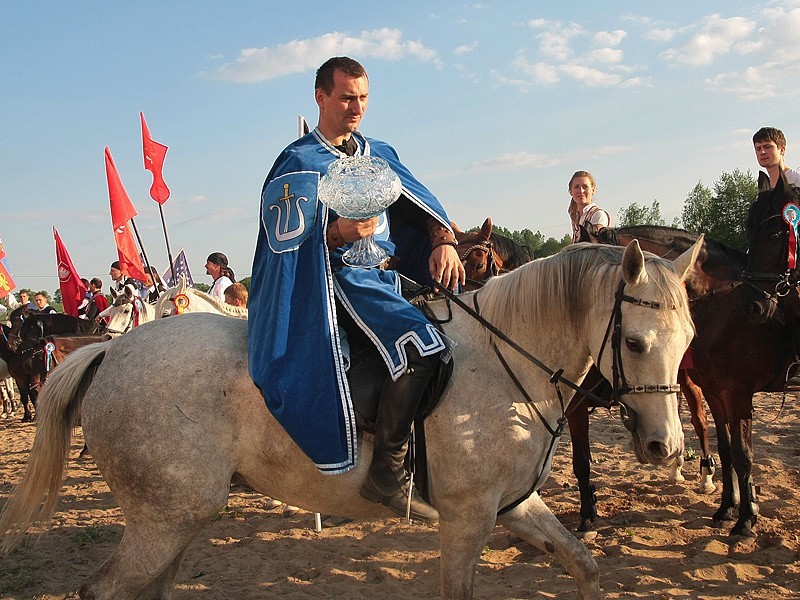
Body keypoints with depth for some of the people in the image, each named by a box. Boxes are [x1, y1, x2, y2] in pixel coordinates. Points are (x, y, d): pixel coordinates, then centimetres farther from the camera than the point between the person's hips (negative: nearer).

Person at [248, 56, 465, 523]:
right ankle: (388, 473, -23)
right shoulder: (299, 165, -2)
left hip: (385, 275, 8)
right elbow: (290, 247, -8)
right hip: (340, 279, -8)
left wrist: (443, 239, -13)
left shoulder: (379, 154, 17)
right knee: (420, 344, -30)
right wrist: (339, 234, -26)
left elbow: (421, 204, 8)